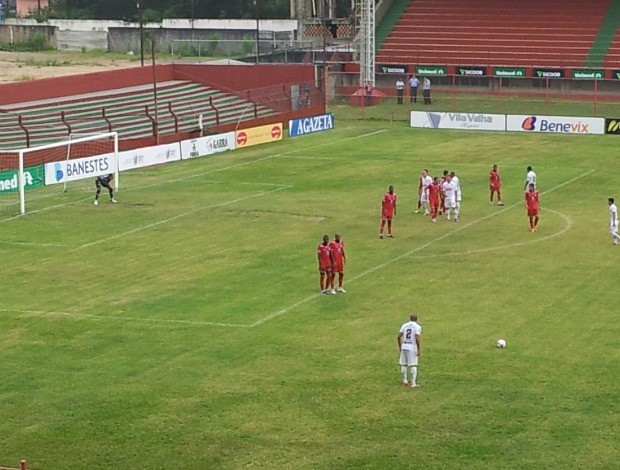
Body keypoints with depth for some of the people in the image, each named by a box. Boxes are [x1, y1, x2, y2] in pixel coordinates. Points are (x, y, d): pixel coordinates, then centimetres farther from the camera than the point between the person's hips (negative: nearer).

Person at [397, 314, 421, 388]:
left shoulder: (404, 325, 8)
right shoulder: (417, 327, -4)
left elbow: (398, 336, 4)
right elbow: (417, 339, -14)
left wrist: (400, 346, 16)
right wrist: (418, 350, -7)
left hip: (404, 347, 4)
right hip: (412, 348, -4)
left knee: (403, 364, 14)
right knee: (413, 365, 0)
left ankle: (405, 381, 18)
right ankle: (413, 383, -1)